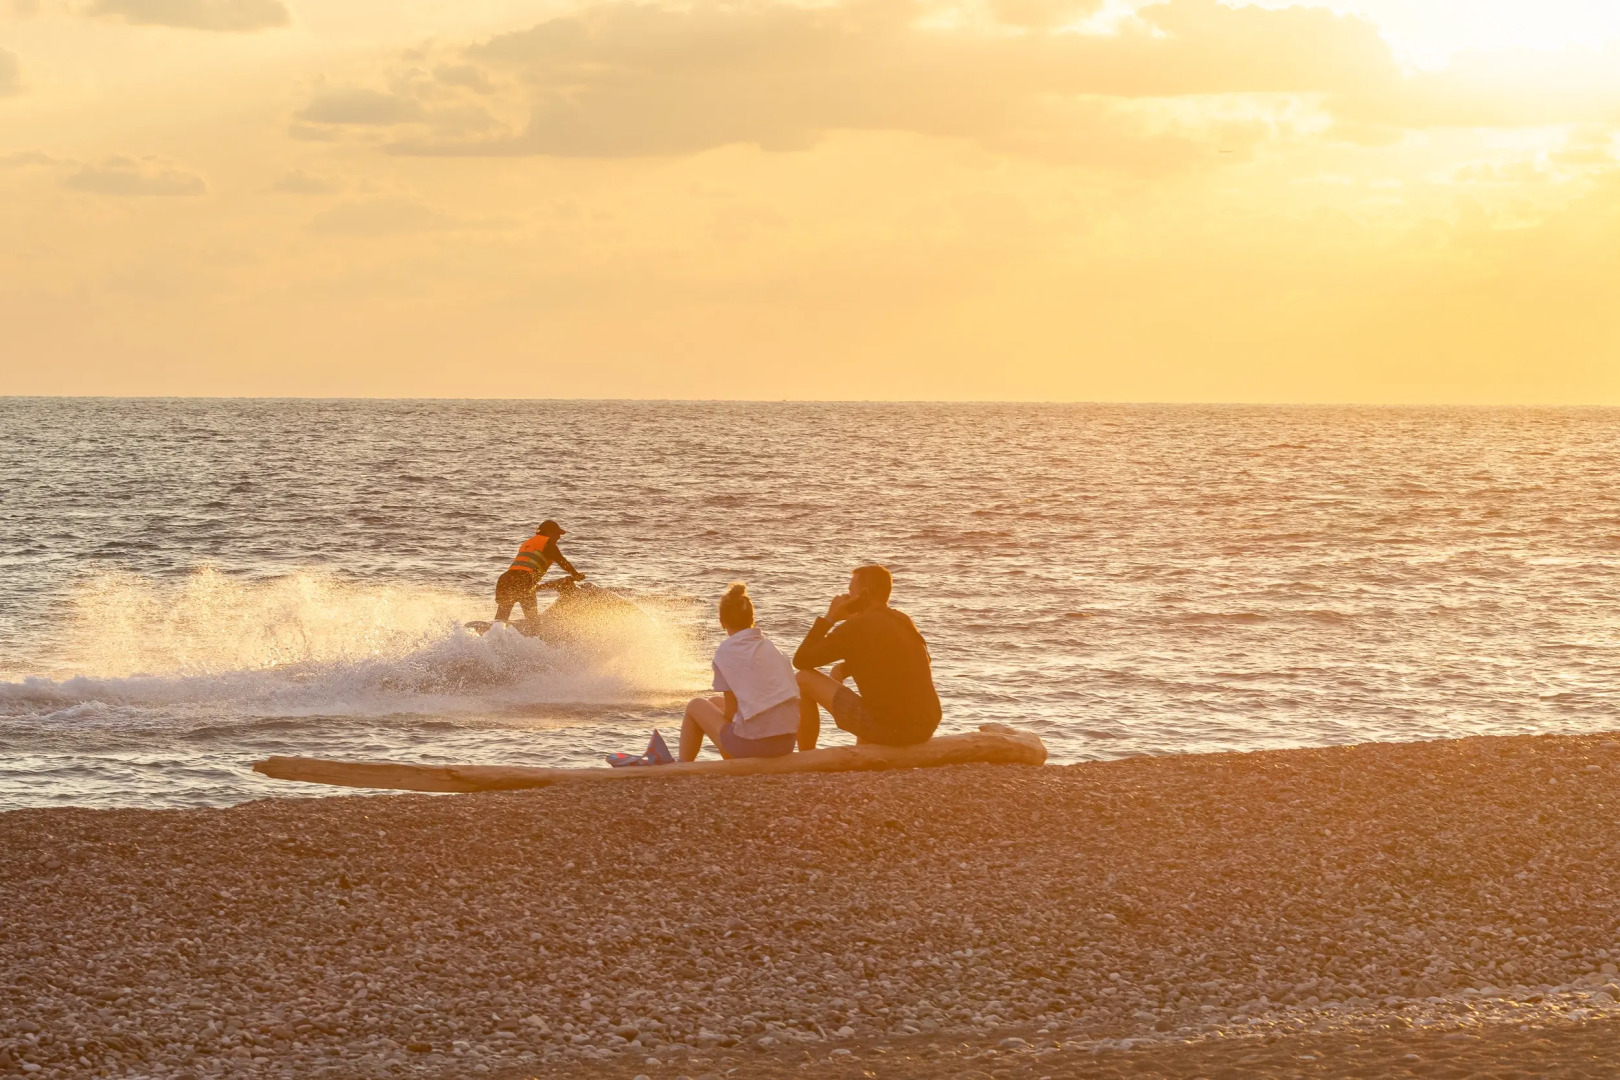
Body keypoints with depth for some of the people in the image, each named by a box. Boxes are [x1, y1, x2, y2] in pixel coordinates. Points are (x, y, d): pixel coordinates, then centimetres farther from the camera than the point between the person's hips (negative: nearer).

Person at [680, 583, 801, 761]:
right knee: (717, 702, 31)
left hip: (752, 743, -6)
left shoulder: (726, 651, -3)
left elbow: (730, 711, -1)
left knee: (696, 706, 21)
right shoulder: (769, 645, 13)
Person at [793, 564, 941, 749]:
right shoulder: (903, 621, 14)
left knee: (804, 679, 6)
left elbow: (801, 660, -1)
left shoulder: (857, 626, -8)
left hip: (887, 727, -8)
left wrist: (830, 618, 7)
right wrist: (842, 670, 24)